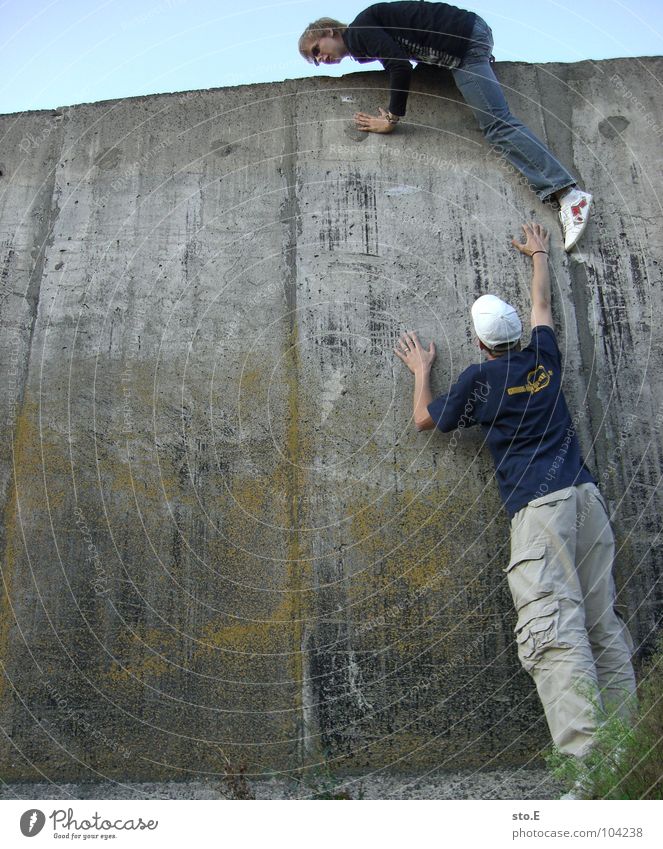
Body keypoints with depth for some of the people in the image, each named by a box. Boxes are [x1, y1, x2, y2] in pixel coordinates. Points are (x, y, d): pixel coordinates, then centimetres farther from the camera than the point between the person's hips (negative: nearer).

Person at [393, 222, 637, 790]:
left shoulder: (480, 379, 3)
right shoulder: (543, 357, 16)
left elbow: (425, 420, 18)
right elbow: (542, 305, 37)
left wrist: (422, 370, 32)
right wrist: (539, 254, 53)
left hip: (538, 503, -6)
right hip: (584, 493, 6)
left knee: (554, 629, -15)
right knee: (604, 624, 6)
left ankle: (585, 757, -24)